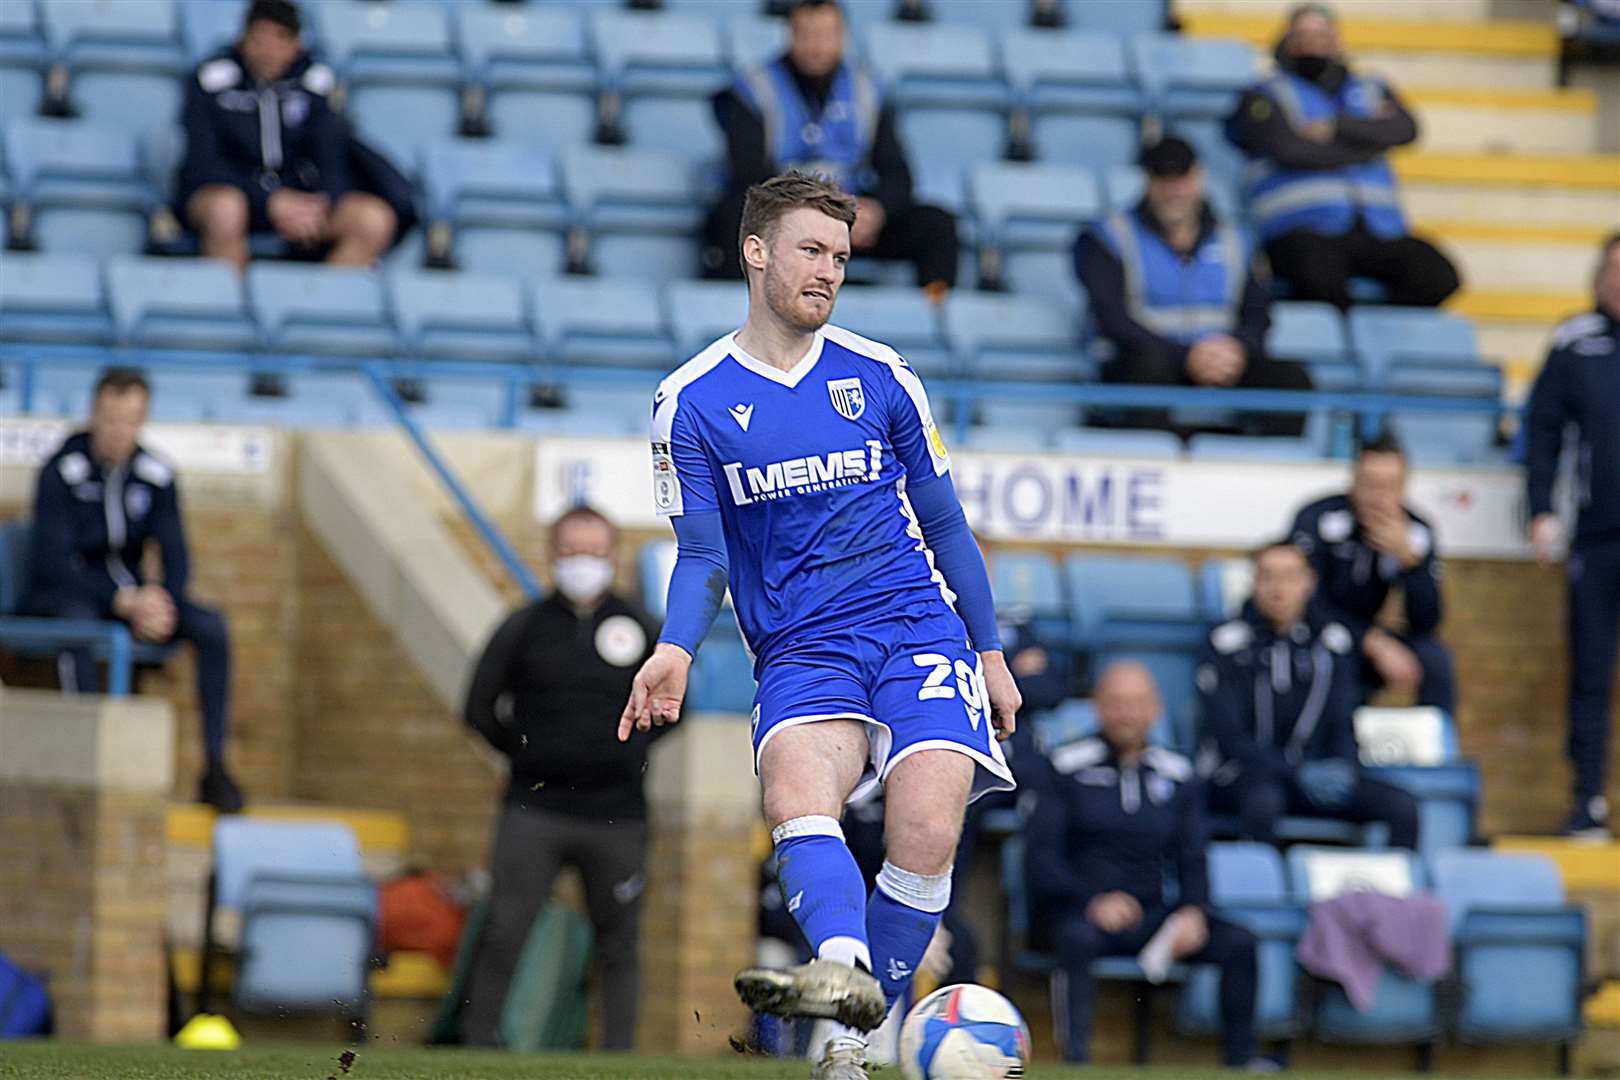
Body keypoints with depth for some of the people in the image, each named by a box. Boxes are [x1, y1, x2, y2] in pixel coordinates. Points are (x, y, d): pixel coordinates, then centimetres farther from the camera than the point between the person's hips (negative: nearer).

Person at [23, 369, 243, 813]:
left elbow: (176, 558, -1)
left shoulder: (156, 476, -2)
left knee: (212, 626, -19)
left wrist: (160, 604, -24)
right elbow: (54, 563, -21)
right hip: (64, 595, -5)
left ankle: (215, 767, -21)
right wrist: (126, 603, -31)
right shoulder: (62, 472, -16)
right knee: (78, 627, -40)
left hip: (128, 595, 5)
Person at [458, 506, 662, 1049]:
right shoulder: (523, 628, 5)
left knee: (618, 945, 4)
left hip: (616, 815, 1)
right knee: (502, 936, -9)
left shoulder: (642, 629, 7)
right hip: (534, 810, -1)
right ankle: (477, 1042, -3)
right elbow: (480, 708, 9)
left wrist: (629, 752, 10)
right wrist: (526, 751, 7)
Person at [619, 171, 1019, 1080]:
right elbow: (703, 556, 5)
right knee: (794, 791, -33)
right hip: (800, 653, -1)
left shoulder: (881, 379, 9)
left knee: (926, 833, -22)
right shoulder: (692, 403, 5)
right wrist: (677, 650, -14)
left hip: (917, 629, 1)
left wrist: (991, 650, 16)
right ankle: (844, 971, -56)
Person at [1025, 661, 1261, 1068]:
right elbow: (1040, 858, -4)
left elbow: (1192, 861, 13)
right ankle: (1075, 1061, -43)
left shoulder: (1178, 776, 15)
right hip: (1079, 912, -4)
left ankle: (1240, 1063, -13)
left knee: (1239, 943, -20)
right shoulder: (1068, 767, 4)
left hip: (1153, 915, 4)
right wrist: (1093, 901, -22)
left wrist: (1193, 911, -10)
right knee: (1078, 939, -40)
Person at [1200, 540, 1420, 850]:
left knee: (1402, 806, -18)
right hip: (1243, 775, -4)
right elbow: (1229, 735, -9)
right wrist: (1298, 774, -21)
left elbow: (1344, 722, 10)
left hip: (1314, 774, 4)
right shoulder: (1230, 642, -3)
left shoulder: (1331, 641, 9)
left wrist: (1342, 768, -14)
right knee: (1263, 801, -41)